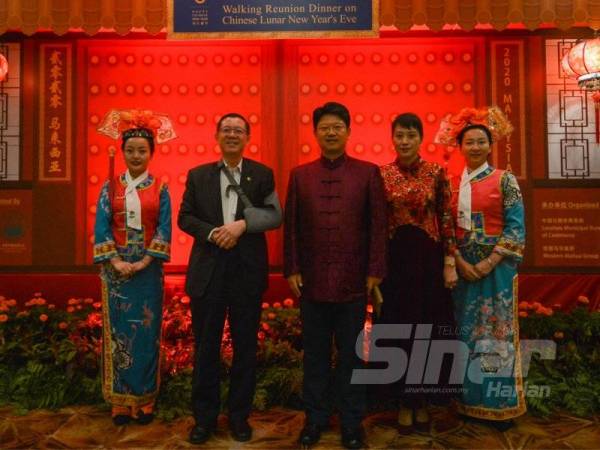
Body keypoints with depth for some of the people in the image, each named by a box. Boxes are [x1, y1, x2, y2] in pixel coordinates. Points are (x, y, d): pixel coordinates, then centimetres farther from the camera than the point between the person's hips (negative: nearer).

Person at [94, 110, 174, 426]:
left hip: (148, 269, -1)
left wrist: (144, 262, -15)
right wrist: (115, 262, -13)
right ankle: (120, 400, 16)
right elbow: (101, 228, -1)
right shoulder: (110, 187, 5)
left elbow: (163, 229, -4)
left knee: (146, 333, 5)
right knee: (118, 333, 5)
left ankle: (145, 400, 17)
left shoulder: (160, 189, 3)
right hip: (116, 268, 1)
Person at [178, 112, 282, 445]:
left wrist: (242, 224, -19)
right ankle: (204, 416, 25)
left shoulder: (262, 174, 4)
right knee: (206, 347, 9)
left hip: (248, 270, 0)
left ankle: (239, 415, 26)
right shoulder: (198, 175, 8)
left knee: (245, 346, 10)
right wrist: (211, 233, -13)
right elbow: (185, 217, 5)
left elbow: (275, 215, -5)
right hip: (208, 270, 1)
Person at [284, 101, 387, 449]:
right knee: (315, 354, 12)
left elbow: (379, 225, -1)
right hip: (312, 280, 2)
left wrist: (375, 271, -5)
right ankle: (315, 418, 27)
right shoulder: (300, 174, 7)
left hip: (353, 280, -1)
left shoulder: (369, 172, 2)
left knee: (351, 355, 10)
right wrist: (292, 269, -1)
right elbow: (291, 226, 5)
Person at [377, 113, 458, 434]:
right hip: (394, 259, 0)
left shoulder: (436, 173, 1)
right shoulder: (381, 174, 1)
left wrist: (449, 262, -4)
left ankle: (422, 401, 26)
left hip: (428, 258, 0)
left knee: (428, 330, 8)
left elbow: (447, 219, 1)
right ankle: (405, 401, 23)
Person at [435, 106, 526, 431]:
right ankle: (470, 401, 23)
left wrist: (488, 263, -15)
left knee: (496, 331, 3)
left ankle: (500, 404, 18)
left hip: (496, 266, -3)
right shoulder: (453, 183, 7)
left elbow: (516, 227, -8)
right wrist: (459, 262, -10)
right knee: (466, 332, 9)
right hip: (462, 267, 3)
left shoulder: (505, 180, -2)